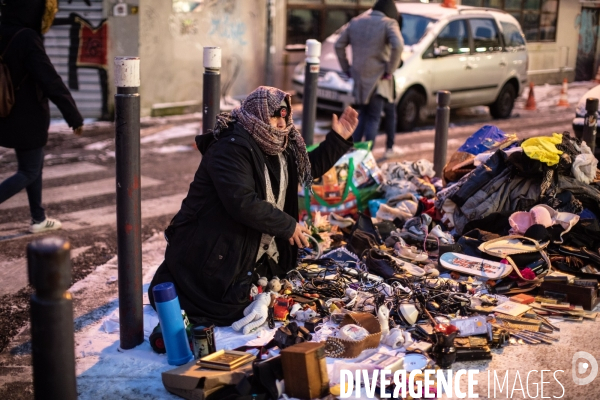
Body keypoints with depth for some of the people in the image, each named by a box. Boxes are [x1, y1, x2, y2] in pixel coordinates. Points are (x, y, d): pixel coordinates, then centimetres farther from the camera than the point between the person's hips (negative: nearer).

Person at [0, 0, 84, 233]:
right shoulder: (27, 39, -22)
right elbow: (51, 82, -23)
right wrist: (74, 117, -16)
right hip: (27, 120, -8)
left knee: (34, 167, 20)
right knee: (28, 172, 5)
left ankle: (39, 219, 29)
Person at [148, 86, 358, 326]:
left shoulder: (280, 146, 6)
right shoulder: (231, 147, -23)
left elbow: (309, 169, 22)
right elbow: (242, 203, -32)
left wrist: (338, 140, 11)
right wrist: (288, 226, -23)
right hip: (211, 251, -9)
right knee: (227, 311, -10)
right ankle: (169, 285, 15)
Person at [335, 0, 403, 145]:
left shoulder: (355, 21, 12)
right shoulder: (389, 24, -6)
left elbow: (339, 45, 13)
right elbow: (398, 46, -22)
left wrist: (346, 68, 15)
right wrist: (389, 70, -14)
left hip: (358, 76, 5)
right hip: (377, 77, -5)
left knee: (362, 114, 21)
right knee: (374, 117, 2)